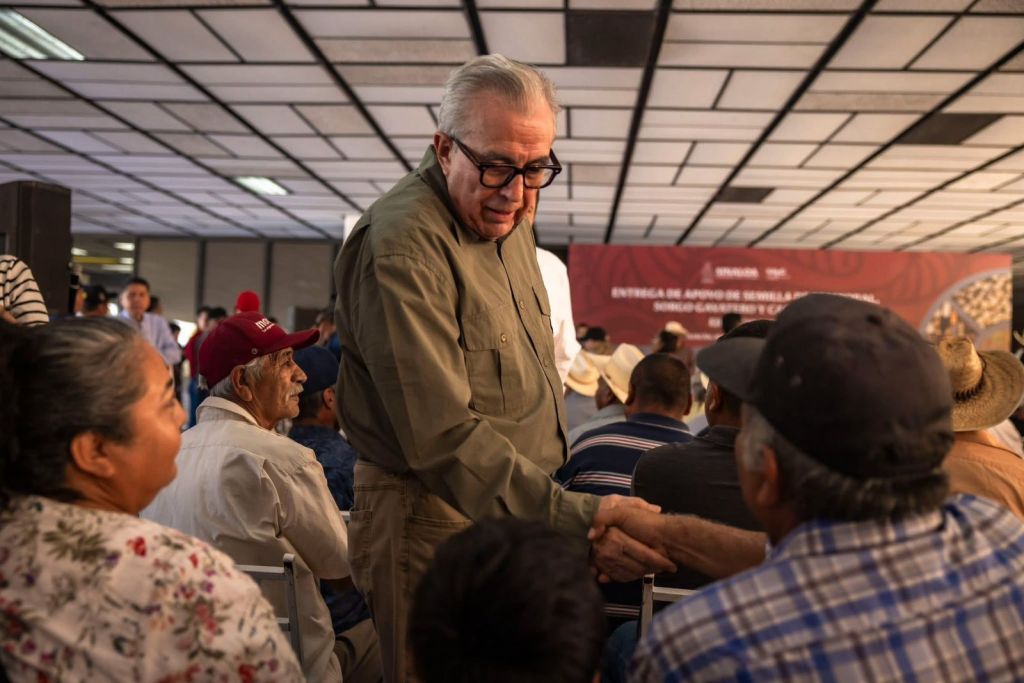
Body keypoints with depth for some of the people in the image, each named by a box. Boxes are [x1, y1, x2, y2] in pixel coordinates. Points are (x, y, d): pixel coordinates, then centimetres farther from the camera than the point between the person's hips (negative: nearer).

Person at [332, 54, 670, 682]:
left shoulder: (508, 221, 8)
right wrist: (573, 516, -33)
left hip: (518, 512, 9)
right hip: (437, 523, -8)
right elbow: (443, 436, -28)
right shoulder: (402, 247, -23)